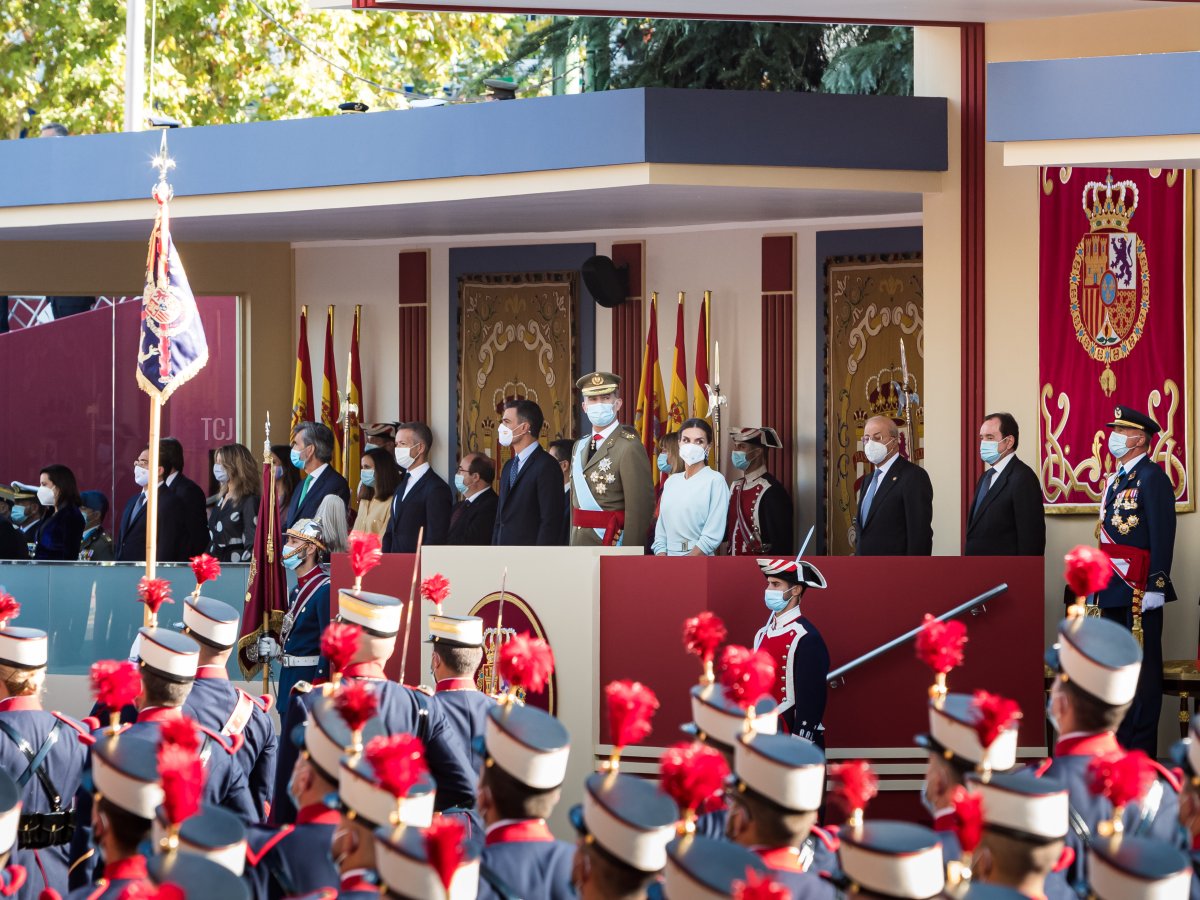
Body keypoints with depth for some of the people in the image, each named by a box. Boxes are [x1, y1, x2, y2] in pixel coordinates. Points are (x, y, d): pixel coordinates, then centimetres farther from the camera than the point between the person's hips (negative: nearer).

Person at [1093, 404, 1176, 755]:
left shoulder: (1152, 476, -10)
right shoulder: (1116, 479, 18)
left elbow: (1163, 536, -16)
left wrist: (1155, 587, -20)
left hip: (1140, 590, -9)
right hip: (1113, 589, 9)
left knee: (1143, 665, -4)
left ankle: (1142, 748, -2)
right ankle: (1120, 742, 18)